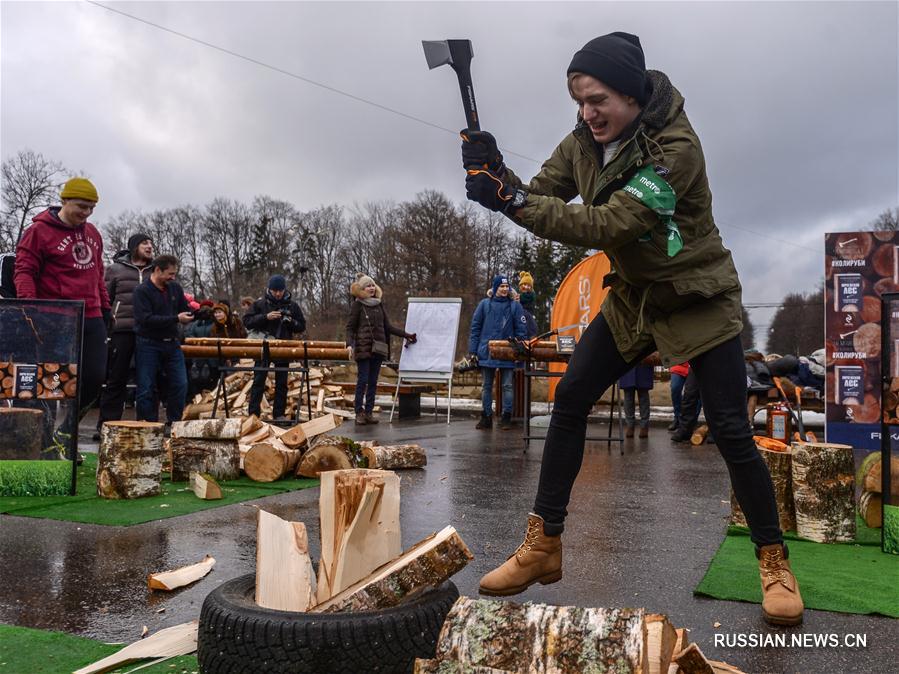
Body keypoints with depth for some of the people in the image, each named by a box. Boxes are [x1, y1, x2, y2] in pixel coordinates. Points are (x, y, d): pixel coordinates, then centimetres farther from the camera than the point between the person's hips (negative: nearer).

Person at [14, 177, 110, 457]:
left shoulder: (92, 233, 16)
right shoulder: (40, 231, -3)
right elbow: (24, 271, -7)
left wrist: (105, 306, 21)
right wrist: (29, 303, -22)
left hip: (92, 319, 6)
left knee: (95, 377, 2)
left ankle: (64, 433, 21)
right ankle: (50, 444, 10)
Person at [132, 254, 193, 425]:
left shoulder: (175, 289, 9)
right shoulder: (142, 291, -9)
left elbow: (186, 312, 16)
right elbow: (145, 319, -20)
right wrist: (176, 318, -22)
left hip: (172, 344, 5)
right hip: (149, 345, -5)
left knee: (180, 385, 1)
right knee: (146, 388, -1)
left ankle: (174, 423, 13)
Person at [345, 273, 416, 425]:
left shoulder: (379, 304, 13)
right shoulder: (357, 305, -1)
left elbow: (387, 326, 17)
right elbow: (350, 327, -4)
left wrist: (406, 335, 14)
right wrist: (349, 344, -20)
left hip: (378, 349, 5)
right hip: (363, 348, -5)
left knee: (373, 382, 5)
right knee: (363, 381, -5)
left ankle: (369, 412, 10)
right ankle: (359, 413, 1)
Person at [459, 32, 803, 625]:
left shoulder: (675, 148, -26)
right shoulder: (584, 142, -4)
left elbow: (604, 225, -33)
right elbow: (540, 198, -8)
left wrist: (512, 199, -38)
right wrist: (498, 176, -29)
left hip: (699, 300, -6)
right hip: (633, 297, 6)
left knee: (731, 431, -7)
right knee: (570, 399, -3)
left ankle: (775, 562, 14)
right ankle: (544, 545, 6)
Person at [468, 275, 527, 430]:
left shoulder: (515, 306, 3)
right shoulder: (484, 304, 4)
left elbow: (521, 329, 2)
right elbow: (475, 327, 4)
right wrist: (472, 351, -1)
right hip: (487, 352, 1)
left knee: (507, 386, 3)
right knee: (486, 386, 8)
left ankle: (506, 417, 11)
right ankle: (486, 417, 16)